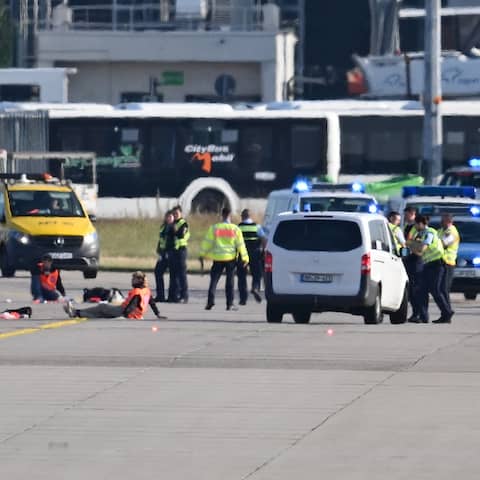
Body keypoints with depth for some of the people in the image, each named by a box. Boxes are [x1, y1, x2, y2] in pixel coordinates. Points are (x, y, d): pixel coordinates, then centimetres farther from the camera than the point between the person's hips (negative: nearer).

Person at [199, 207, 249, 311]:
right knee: (230, 281, 7)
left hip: (218, 258, 0)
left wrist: (202, 254, 10)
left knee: (214, 280, 5)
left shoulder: (214, 228, -3)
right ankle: (230, 304, 5)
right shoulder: (235, 229, -2)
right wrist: (244, 258, 6)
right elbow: (240, 244, 0)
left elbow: (207, 242, 0)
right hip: (231, 258, 0)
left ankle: (210, 301, -8)